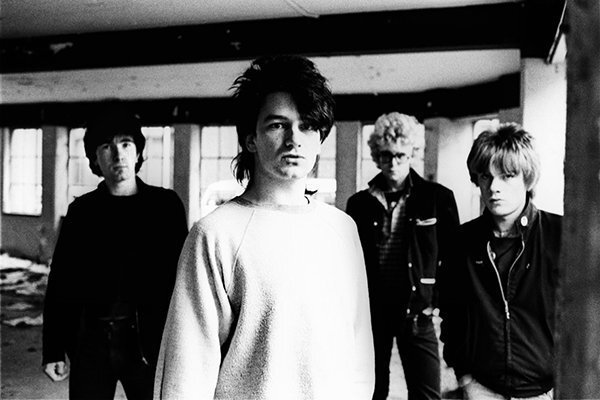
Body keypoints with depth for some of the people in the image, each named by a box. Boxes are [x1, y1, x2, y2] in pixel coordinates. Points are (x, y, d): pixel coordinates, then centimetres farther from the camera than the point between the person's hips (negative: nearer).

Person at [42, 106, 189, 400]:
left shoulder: (165, 205, -1)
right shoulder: (82, 210, 4)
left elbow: (182, 278, -3)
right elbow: (60, 283, 6)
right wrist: (54, 350, 2)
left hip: (149, 343, -1)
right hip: (91, 341, 2)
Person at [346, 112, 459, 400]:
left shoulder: (438, 198, -2)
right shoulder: (359, 203, 3)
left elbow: (453, 256, 3)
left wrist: (438, 300, -3)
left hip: (416, 311, -1)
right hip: (371, 312, 2)